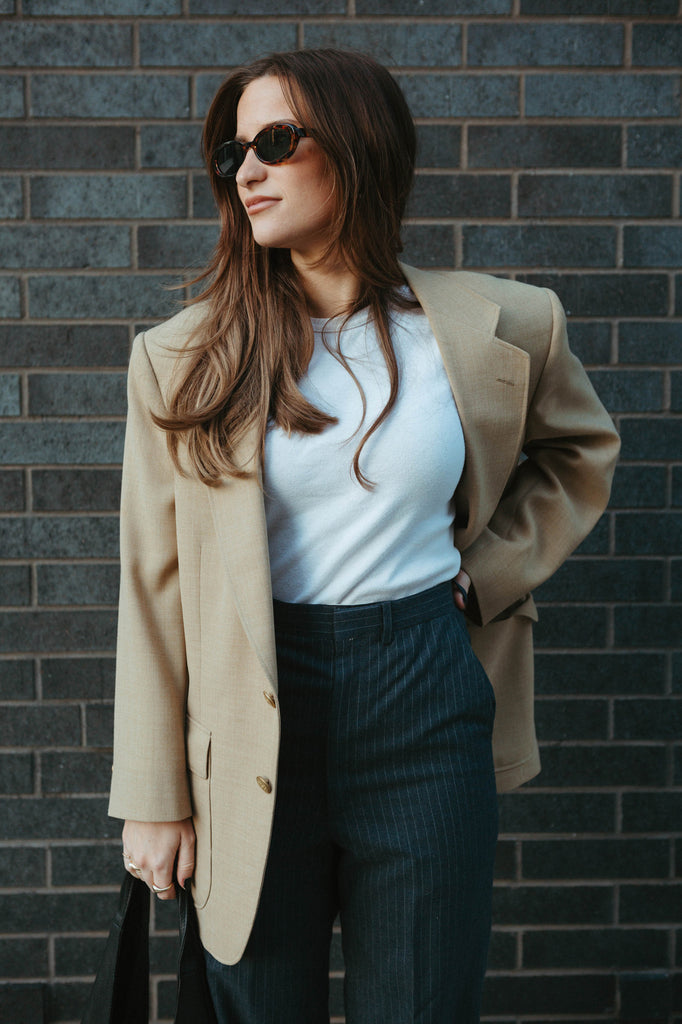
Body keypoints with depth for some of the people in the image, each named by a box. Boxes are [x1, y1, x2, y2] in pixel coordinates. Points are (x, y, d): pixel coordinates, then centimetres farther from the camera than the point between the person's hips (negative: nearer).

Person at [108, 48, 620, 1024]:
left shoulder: (502, 327, 0)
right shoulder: (186, 356, -2)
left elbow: (579, 450, 19)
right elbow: (155, 584, 0)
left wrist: (489, 570, 3)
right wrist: (154, 797, 1)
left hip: (427, 699, 1)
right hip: (252, 731, 0)